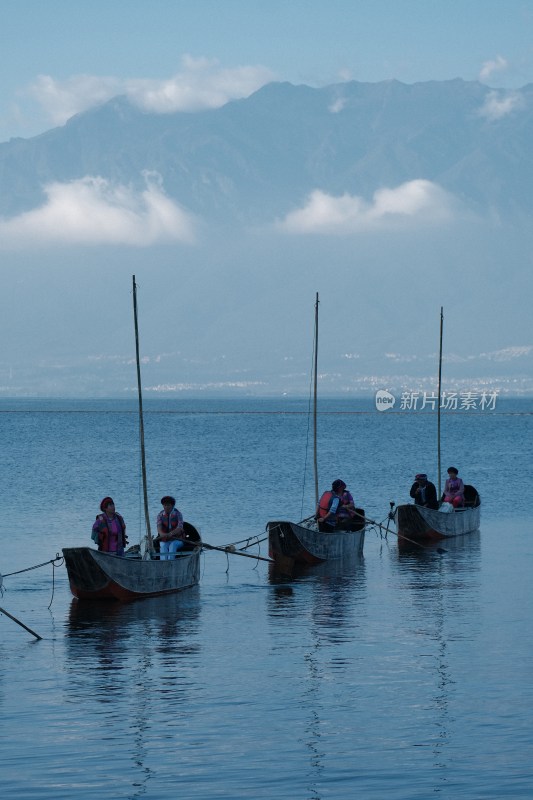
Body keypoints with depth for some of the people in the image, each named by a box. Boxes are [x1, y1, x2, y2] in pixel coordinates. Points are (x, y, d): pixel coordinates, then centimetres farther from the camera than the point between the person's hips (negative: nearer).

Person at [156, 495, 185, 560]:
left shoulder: (178, 514, -5)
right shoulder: (160, 515, 2)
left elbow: (180, 528, -20)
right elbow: (159, 527, -14)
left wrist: (171, 534, -40)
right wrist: (162, 534, -39)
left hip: (177, 540, -1)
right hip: (164, 541, 1)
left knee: (172, 545, -34)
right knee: (163, 547, -31)